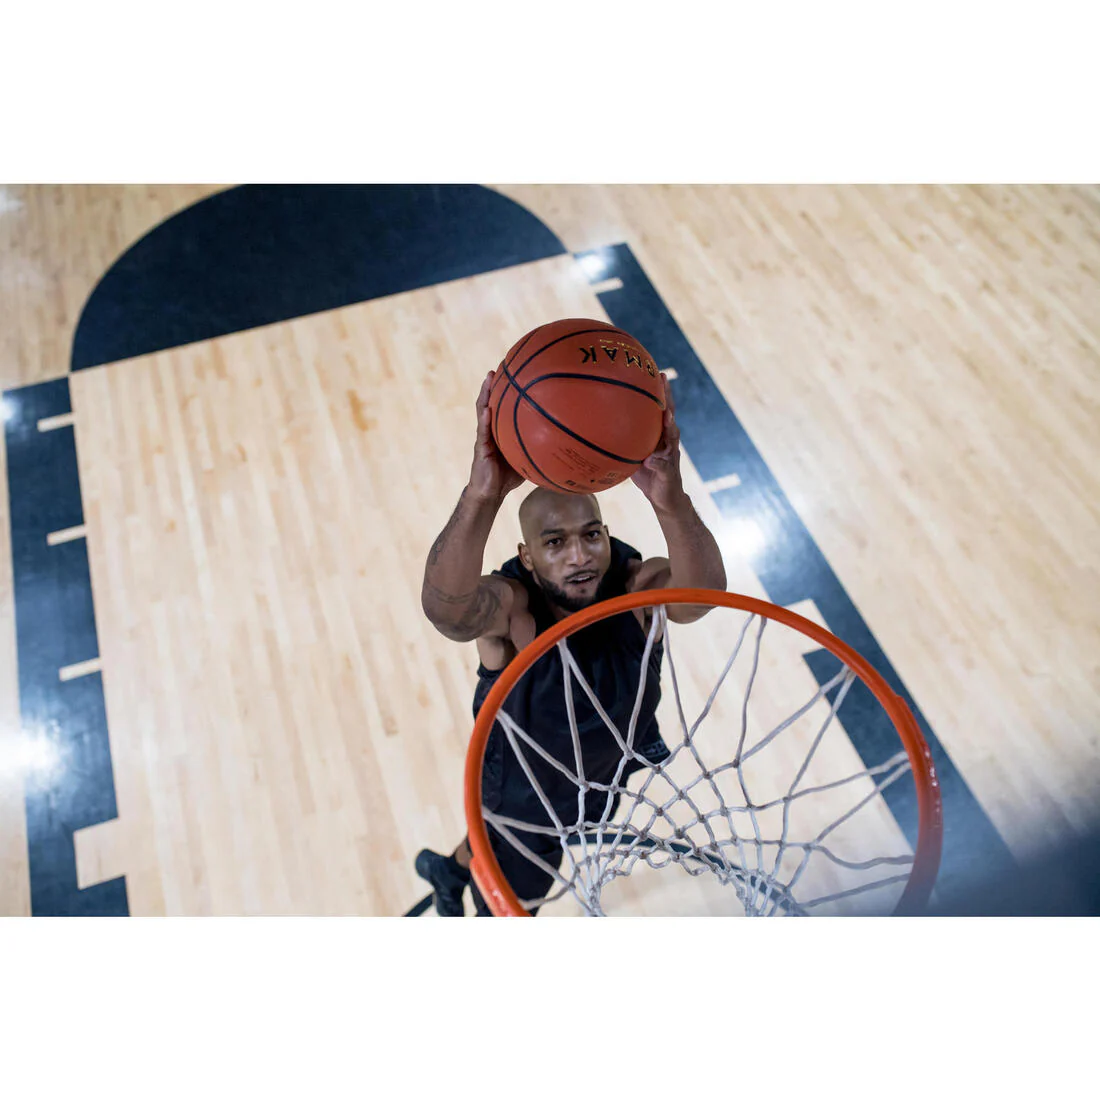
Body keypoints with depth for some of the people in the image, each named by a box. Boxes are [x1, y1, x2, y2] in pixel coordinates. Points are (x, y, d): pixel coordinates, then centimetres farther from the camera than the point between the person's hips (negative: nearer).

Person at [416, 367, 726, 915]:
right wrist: (481, 495, -78)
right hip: (523, 789, -4)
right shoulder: (508, 605, -36)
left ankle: (448, 869, 69)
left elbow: (701, 592, -53)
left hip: (611, 771, 4)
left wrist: (672, 502, -74)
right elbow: (445, 607, -60)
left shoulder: (633, 584, -31)